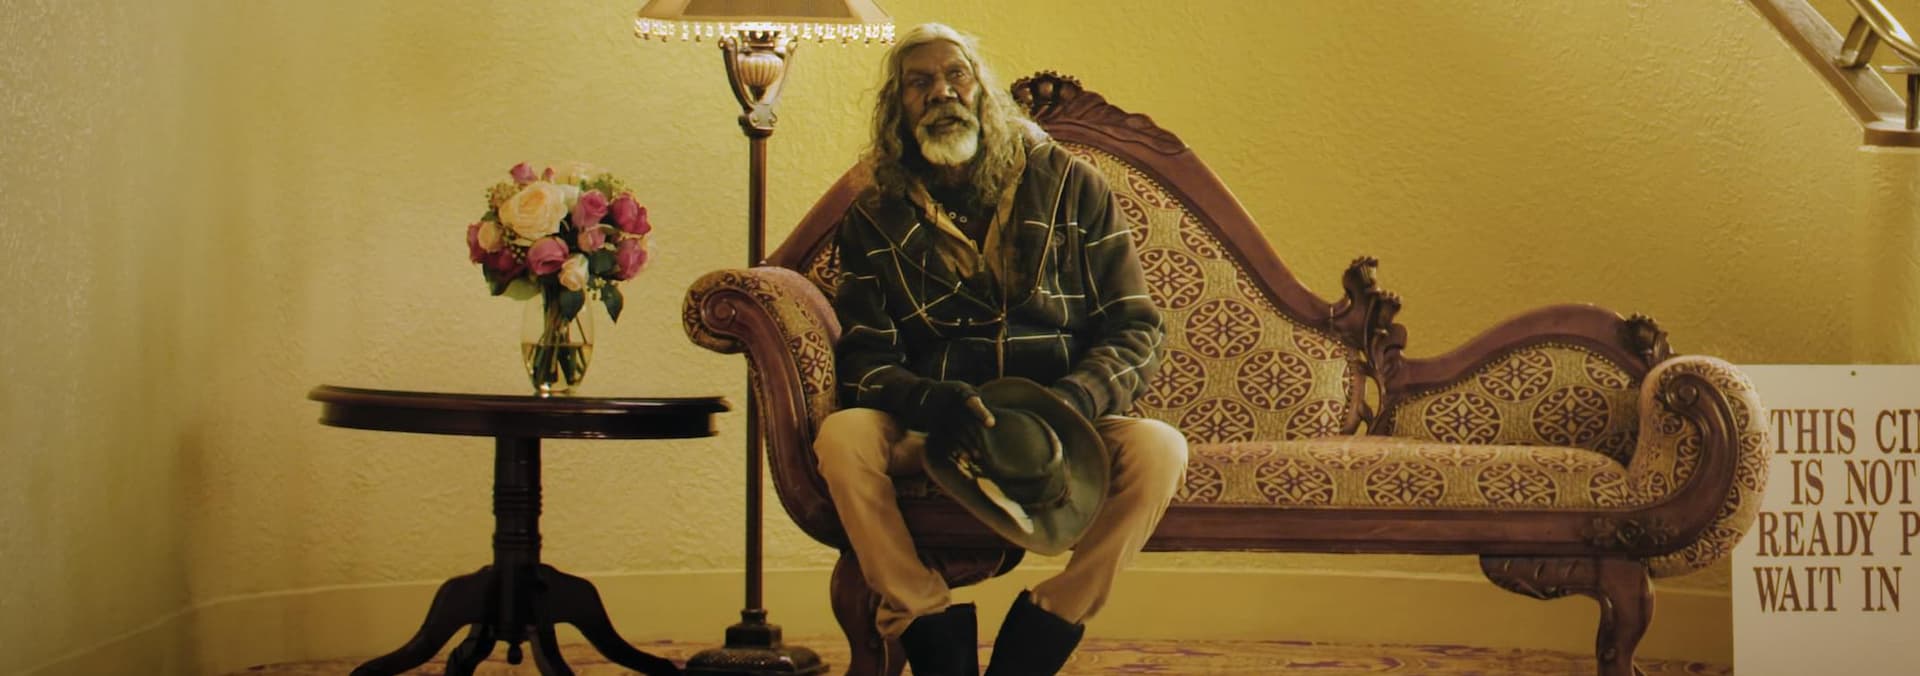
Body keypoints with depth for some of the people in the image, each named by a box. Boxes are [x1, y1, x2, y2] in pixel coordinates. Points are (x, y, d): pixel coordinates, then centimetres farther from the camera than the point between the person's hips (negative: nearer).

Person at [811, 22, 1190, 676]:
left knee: (1158, 449, -30)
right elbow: (863, 358, 2)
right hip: (933, 439, 0)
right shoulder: (874, 218, 8)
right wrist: (924, 399, -21)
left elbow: (1134, 327, 5)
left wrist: (1076, 398, -17)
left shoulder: (1070, 187, 7)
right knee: (842, 437, -30)